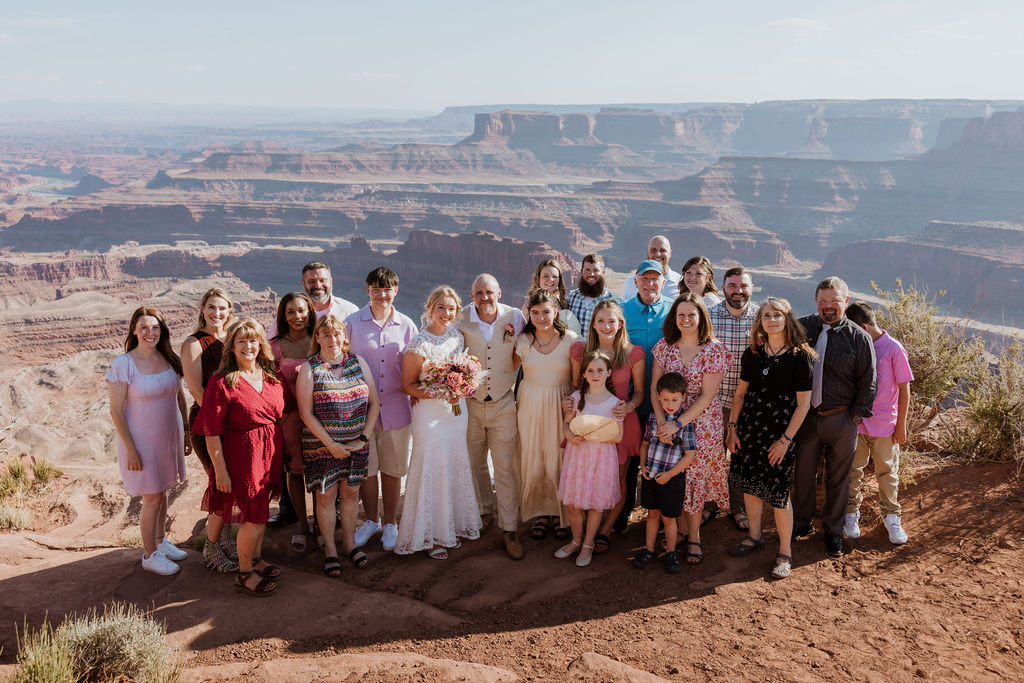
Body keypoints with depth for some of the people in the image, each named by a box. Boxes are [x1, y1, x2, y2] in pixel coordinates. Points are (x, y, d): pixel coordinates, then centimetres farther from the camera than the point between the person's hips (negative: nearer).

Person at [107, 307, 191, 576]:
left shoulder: (170, 359, 0)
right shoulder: (123, 364, -16)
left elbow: (180, 398, 11)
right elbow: (116, 411, -14)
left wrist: (187, 433, 11)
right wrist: (130, 450, -15)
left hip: (170, 438, 5)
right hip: (142, 442, -5)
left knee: (163, 493, 18)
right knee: (152, 499, 4)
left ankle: (160, 541, 38)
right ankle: (150, 555, 22)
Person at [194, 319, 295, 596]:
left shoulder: (272, 377, 4)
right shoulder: (223, 382, -14)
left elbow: (288, 411, 16)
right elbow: (212, 432, -14)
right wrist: (220, 470, -15)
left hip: (270, 455, 6)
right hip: (243, 456, -6)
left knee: (260, 511, 18)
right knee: (255, 516, 0)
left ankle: (255, 561, 36)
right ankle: (244, 573, 18)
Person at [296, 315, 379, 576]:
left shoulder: (358, 363, 3)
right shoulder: (309, 369, -5)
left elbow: (374, 403, 4)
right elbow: (306, 413, -9)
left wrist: (363, 438, -4)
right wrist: (330, 444, -13)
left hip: (356, 444, 3)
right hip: (321, 445, -3)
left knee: (351, 493, 11)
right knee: (325, 496, 4)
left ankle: (349, 542, 28)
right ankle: (330, 549, 20)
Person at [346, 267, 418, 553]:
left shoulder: (406, 325, 2)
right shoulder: (352, 323, -1)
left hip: (395, 407, 1)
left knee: (392, 469, 10)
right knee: (365, 469, 9)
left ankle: (390, 524, 27)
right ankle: (371, 521, 30)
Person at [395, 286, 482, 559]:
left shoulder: (457, 335, 4)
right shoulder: (419, 344, -14)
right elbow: (408, 385, -9)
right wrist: (437, 393, -23)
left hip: (457, 410, 6)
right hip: (429, 412, -6)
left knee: (456, 466, 12)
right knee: (432, 469, -1)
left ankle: (451, 526, 28)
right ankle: (429, 535, 14)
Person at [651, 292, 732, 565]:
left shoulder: (714, 349, -10)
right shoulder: (665, 346, 0)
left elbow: (707, 395, -13)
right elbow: (655, 387, -1)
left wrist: (678, 424, -18)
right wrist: (661, 422, -15)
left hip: (701, 422, -3)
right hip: (669, 421, 3)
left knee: (695, 477, 4)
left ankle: (693, 538, 18)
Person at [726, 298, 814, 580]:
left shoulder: (800, 356, -9)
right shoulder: (752, 353, 3)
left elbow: (803, 403, -9)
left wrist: (785, 440, -11)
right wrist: (732, 427, 5)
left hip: (780, 433, -4)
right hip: (749, 427, 4)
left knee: (778, 491, -2)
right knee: (749, 484, 13)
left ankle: (784, 553, 15)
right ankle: (755, 536, 34)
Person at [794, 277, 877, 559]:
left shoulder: (859, 337, -4)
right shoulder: (801, 328, 0)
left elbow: (868, 382, 0)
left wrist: (856, 416, -4)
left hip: (841, 419, -1)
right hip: (804, 416, 1)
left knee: (838, 478, 11)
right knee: (803, 474, 11)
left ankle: (833, 531, 27)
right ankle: (802, 524, 30)